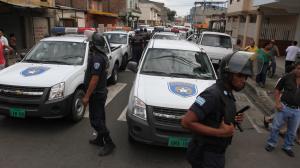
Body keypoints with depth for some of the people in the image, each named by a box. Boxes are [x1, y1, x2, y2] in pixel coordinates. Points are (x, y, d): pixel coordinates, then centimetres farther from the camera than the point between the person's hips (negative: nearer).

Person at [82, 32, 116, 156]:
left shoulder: (97, 58, -23)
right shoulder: (102, 56, 10)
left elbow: (95, 79, -26)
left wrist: (87, 96, -23)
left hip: (96, 94, -10)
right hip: (101, 92, 10)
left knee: (96, 120, -4)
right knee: (99, 118, 18)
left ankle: (109, 143, 4)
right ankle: (100, 140, 32)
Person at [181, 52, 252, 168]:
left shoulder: (227, 93, 3)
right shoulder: (212, 94, -26)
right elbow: (186, 122, -31)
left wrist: (232, 120, 3)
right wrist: (220, 132, -27)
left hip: (216, 152, 9)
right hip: (206, 155, -9)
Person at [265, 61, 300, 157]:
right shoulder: (287, 77, -8)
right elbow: (277, 90, 2)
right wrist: (277, 102, -8)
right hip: (284, 107, -2)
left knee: (292, 131, 16)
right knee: (275, 127, 8)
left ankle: (287, 147, 35)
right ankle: (271, 143, 28)